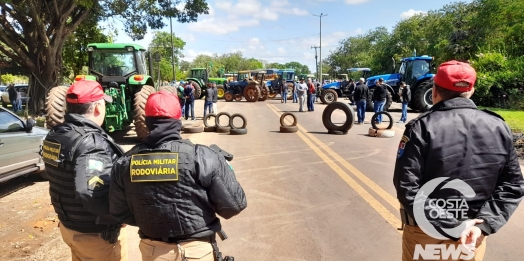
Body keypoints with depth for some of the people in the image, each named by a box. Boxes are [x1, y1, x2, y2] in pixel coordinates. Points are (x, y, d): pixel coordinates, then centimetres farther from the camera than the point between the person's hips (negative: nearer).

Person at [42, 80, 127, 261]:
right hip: (96, 234, -8)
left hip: (68, 225, 8)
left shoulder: (54, 136, 1)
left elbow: (63, 177, 10)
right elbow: (91, 194, -37)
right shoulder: (92, 143, -28)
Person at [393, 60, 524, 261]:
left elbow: (407, 187, -23)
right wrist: (484, 224, -9)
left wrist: (450, 227, -17)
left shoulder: (421, 127, -17)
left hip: (426, 232, -3)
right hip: (472, 233, 4)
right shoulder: (499, 127, -2)